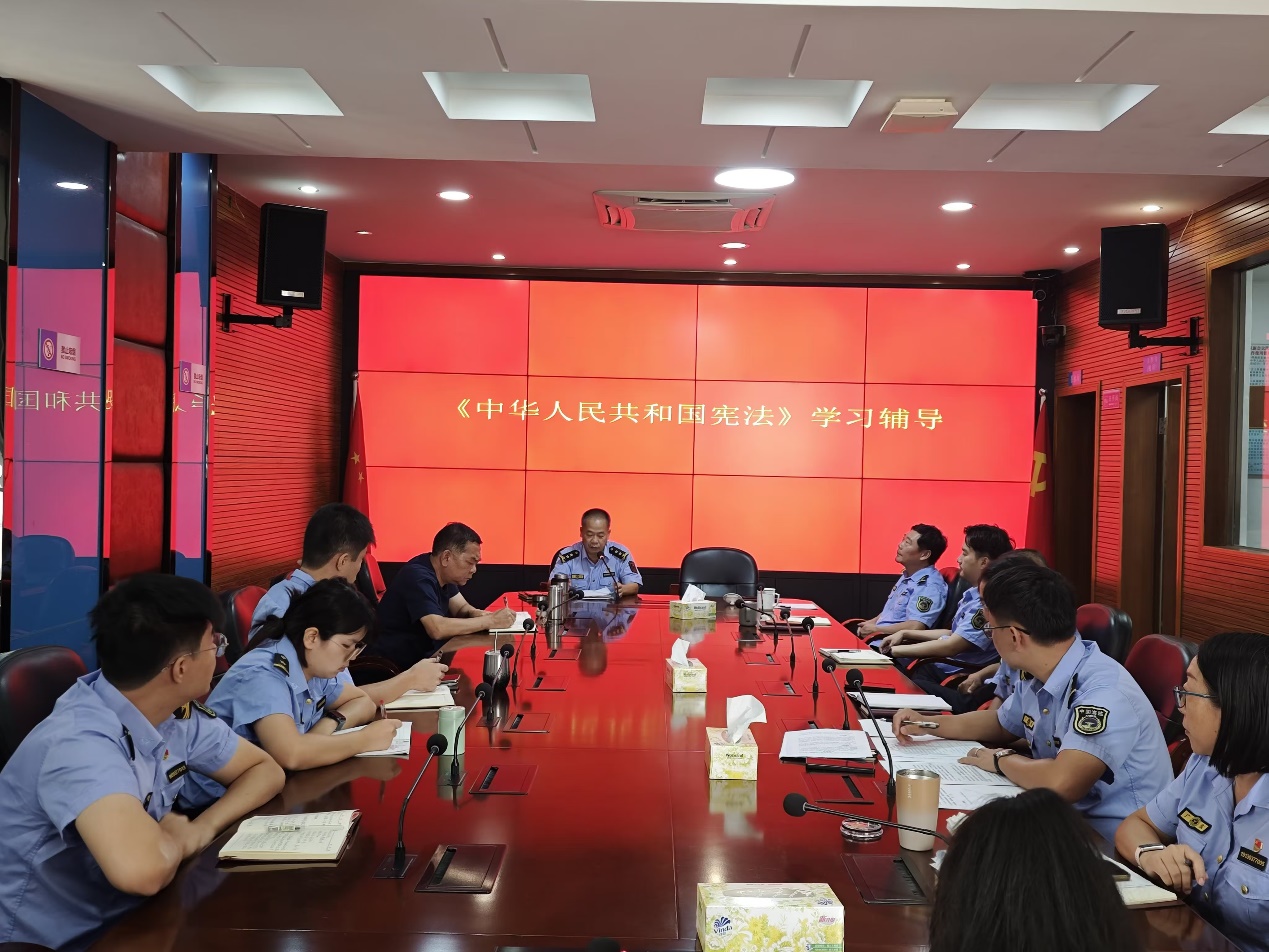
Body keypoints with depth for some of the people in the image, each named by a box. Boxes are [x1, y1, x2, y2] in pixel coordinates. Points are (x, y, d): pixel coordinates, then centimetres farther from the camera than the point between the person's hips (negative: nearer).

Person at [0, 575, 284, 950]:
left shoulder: (178, 712, -6)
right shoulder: (81, 742, -28)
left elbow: (264, 770, 6)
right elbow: (142, 870, -43)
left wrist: (202, 827, -12)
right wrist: (177, 835, -21)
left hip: (122, 918, 7)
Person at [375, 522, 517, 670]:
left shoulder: (442, 573, 4)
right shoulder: (418, 577, -24)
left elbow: (461, 609, 10)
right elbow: (437, 629, -35)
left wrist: (479, 614, -13)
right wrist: (490, 621, -28)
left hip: (425, 656, 9)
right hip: (400, 667, -9)